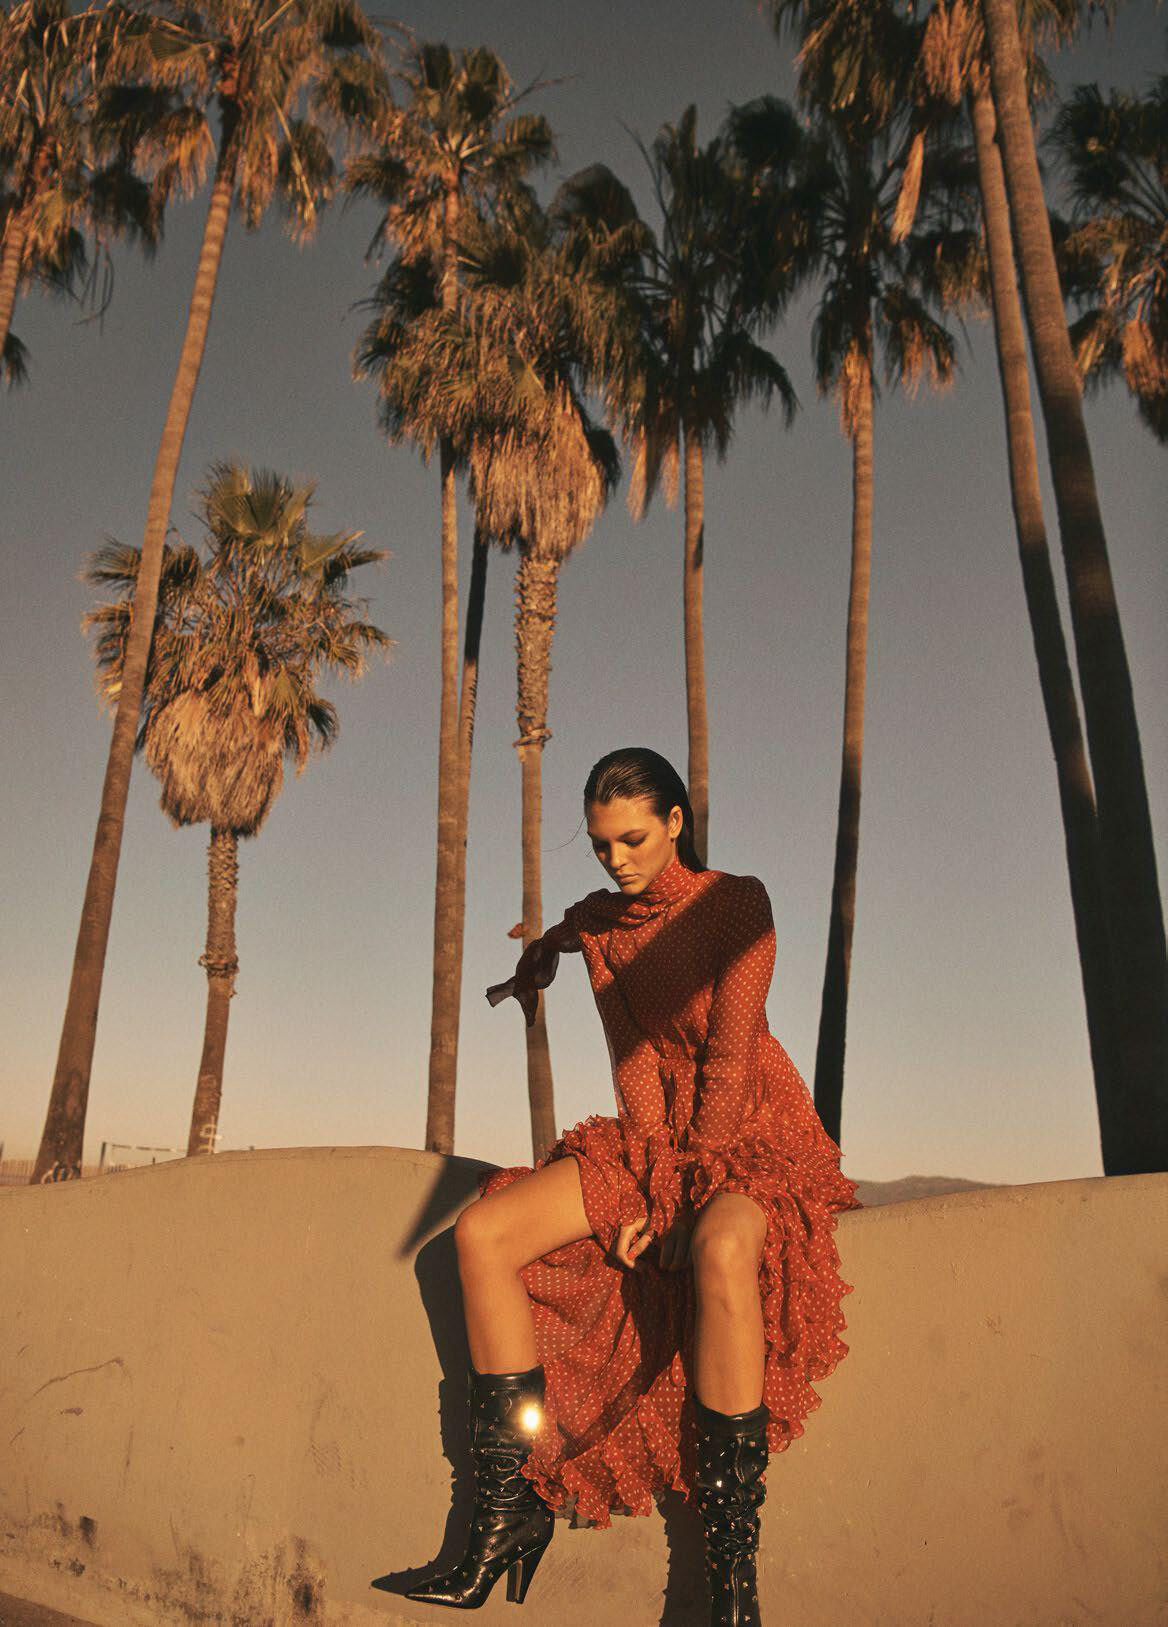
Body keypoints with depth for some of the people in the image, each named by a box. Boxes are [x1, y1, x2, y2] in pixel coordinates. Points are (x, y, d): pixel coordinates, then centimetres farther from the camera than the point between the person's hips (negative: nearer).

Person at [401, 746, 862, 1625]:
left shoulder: (736, 902, -10)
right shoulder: (597, 923, 7)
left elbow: (731, 1056, -15)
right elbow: (634, 1060, 9)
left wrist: (686, 1192, -17)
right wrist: (648, 1185, -3)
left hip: (754, 1132, -5)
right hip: (650, 1134, 5)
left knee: (720, 1249, -40)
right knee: (484, 1232, -15)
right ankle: (511, 1514, -8)